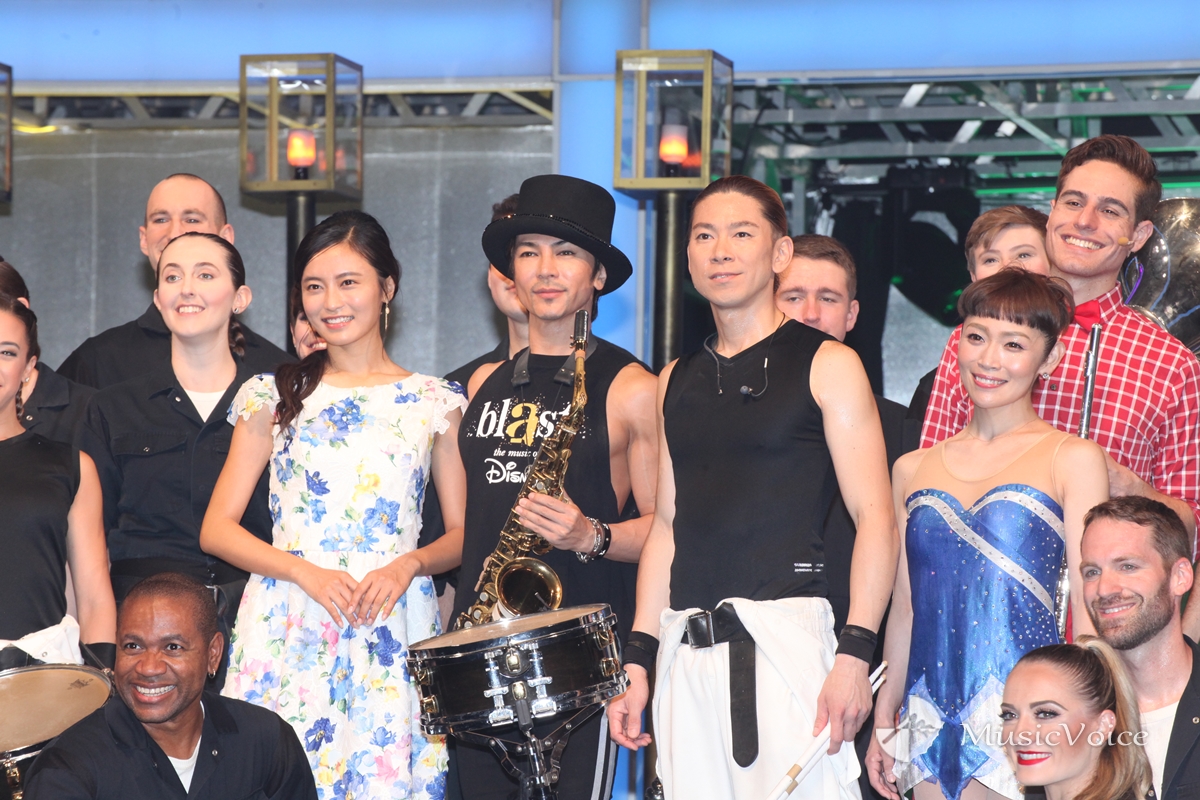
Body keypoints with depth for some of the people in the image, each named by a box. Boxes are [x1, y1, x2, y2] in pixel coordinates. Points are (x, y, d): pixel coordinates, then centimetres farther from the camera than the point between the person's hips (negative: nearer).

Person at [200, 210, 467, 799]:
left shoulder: (434, 403, 9)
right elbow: (216, 530, 5)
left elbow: (463, 534, 10)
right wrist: (306, 573, -10)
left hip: (392, 632, 0)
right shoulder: (275, 396, 8)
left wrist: (409, 564, -11)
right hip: (286, 633, 0)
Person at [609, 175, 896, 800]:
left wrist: (854, 654, -15)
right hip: (686, 648, 5)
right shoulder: (678, 381, 18)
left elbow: (874, 518, -5)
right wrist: (637, 660, 13)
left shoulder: (826, 364, 1)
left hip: (788, 632, -5)